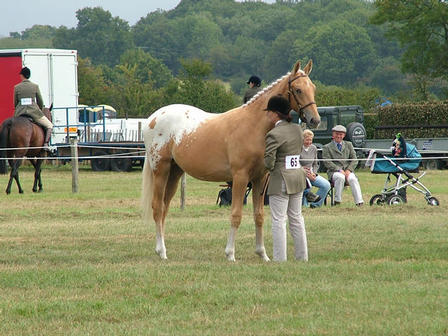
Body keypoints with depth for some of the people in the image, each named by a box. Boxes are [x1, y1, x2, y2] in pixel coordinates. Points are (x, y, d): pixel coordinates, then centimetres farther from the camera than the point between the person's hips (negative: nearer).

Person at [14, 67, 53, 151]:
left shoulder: (17, 87, 0)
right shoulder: (35, 86, -1)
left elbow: (15, 103, 8)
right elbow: (40, 102, 5)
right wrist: (40, 111, 23)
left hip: (20, 113, 1)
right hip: (34, 111, -1)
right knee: (49, 126, 14)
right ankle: (46, 144, -2)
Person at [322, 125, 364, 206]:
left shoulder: (348, 145, 20)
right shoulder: (327, 147, 10)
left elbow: (354, 160, 12)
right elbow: (327, 162, -2)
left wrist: (348, 170, -7)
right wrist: (339, 170, -15)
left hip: (348, 171, 2)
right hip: (334, 172, -2)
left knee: (352, 179, -31)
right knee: (340, 177, -37)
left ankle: (359, 202, -40)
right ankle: (337, 201, -29)